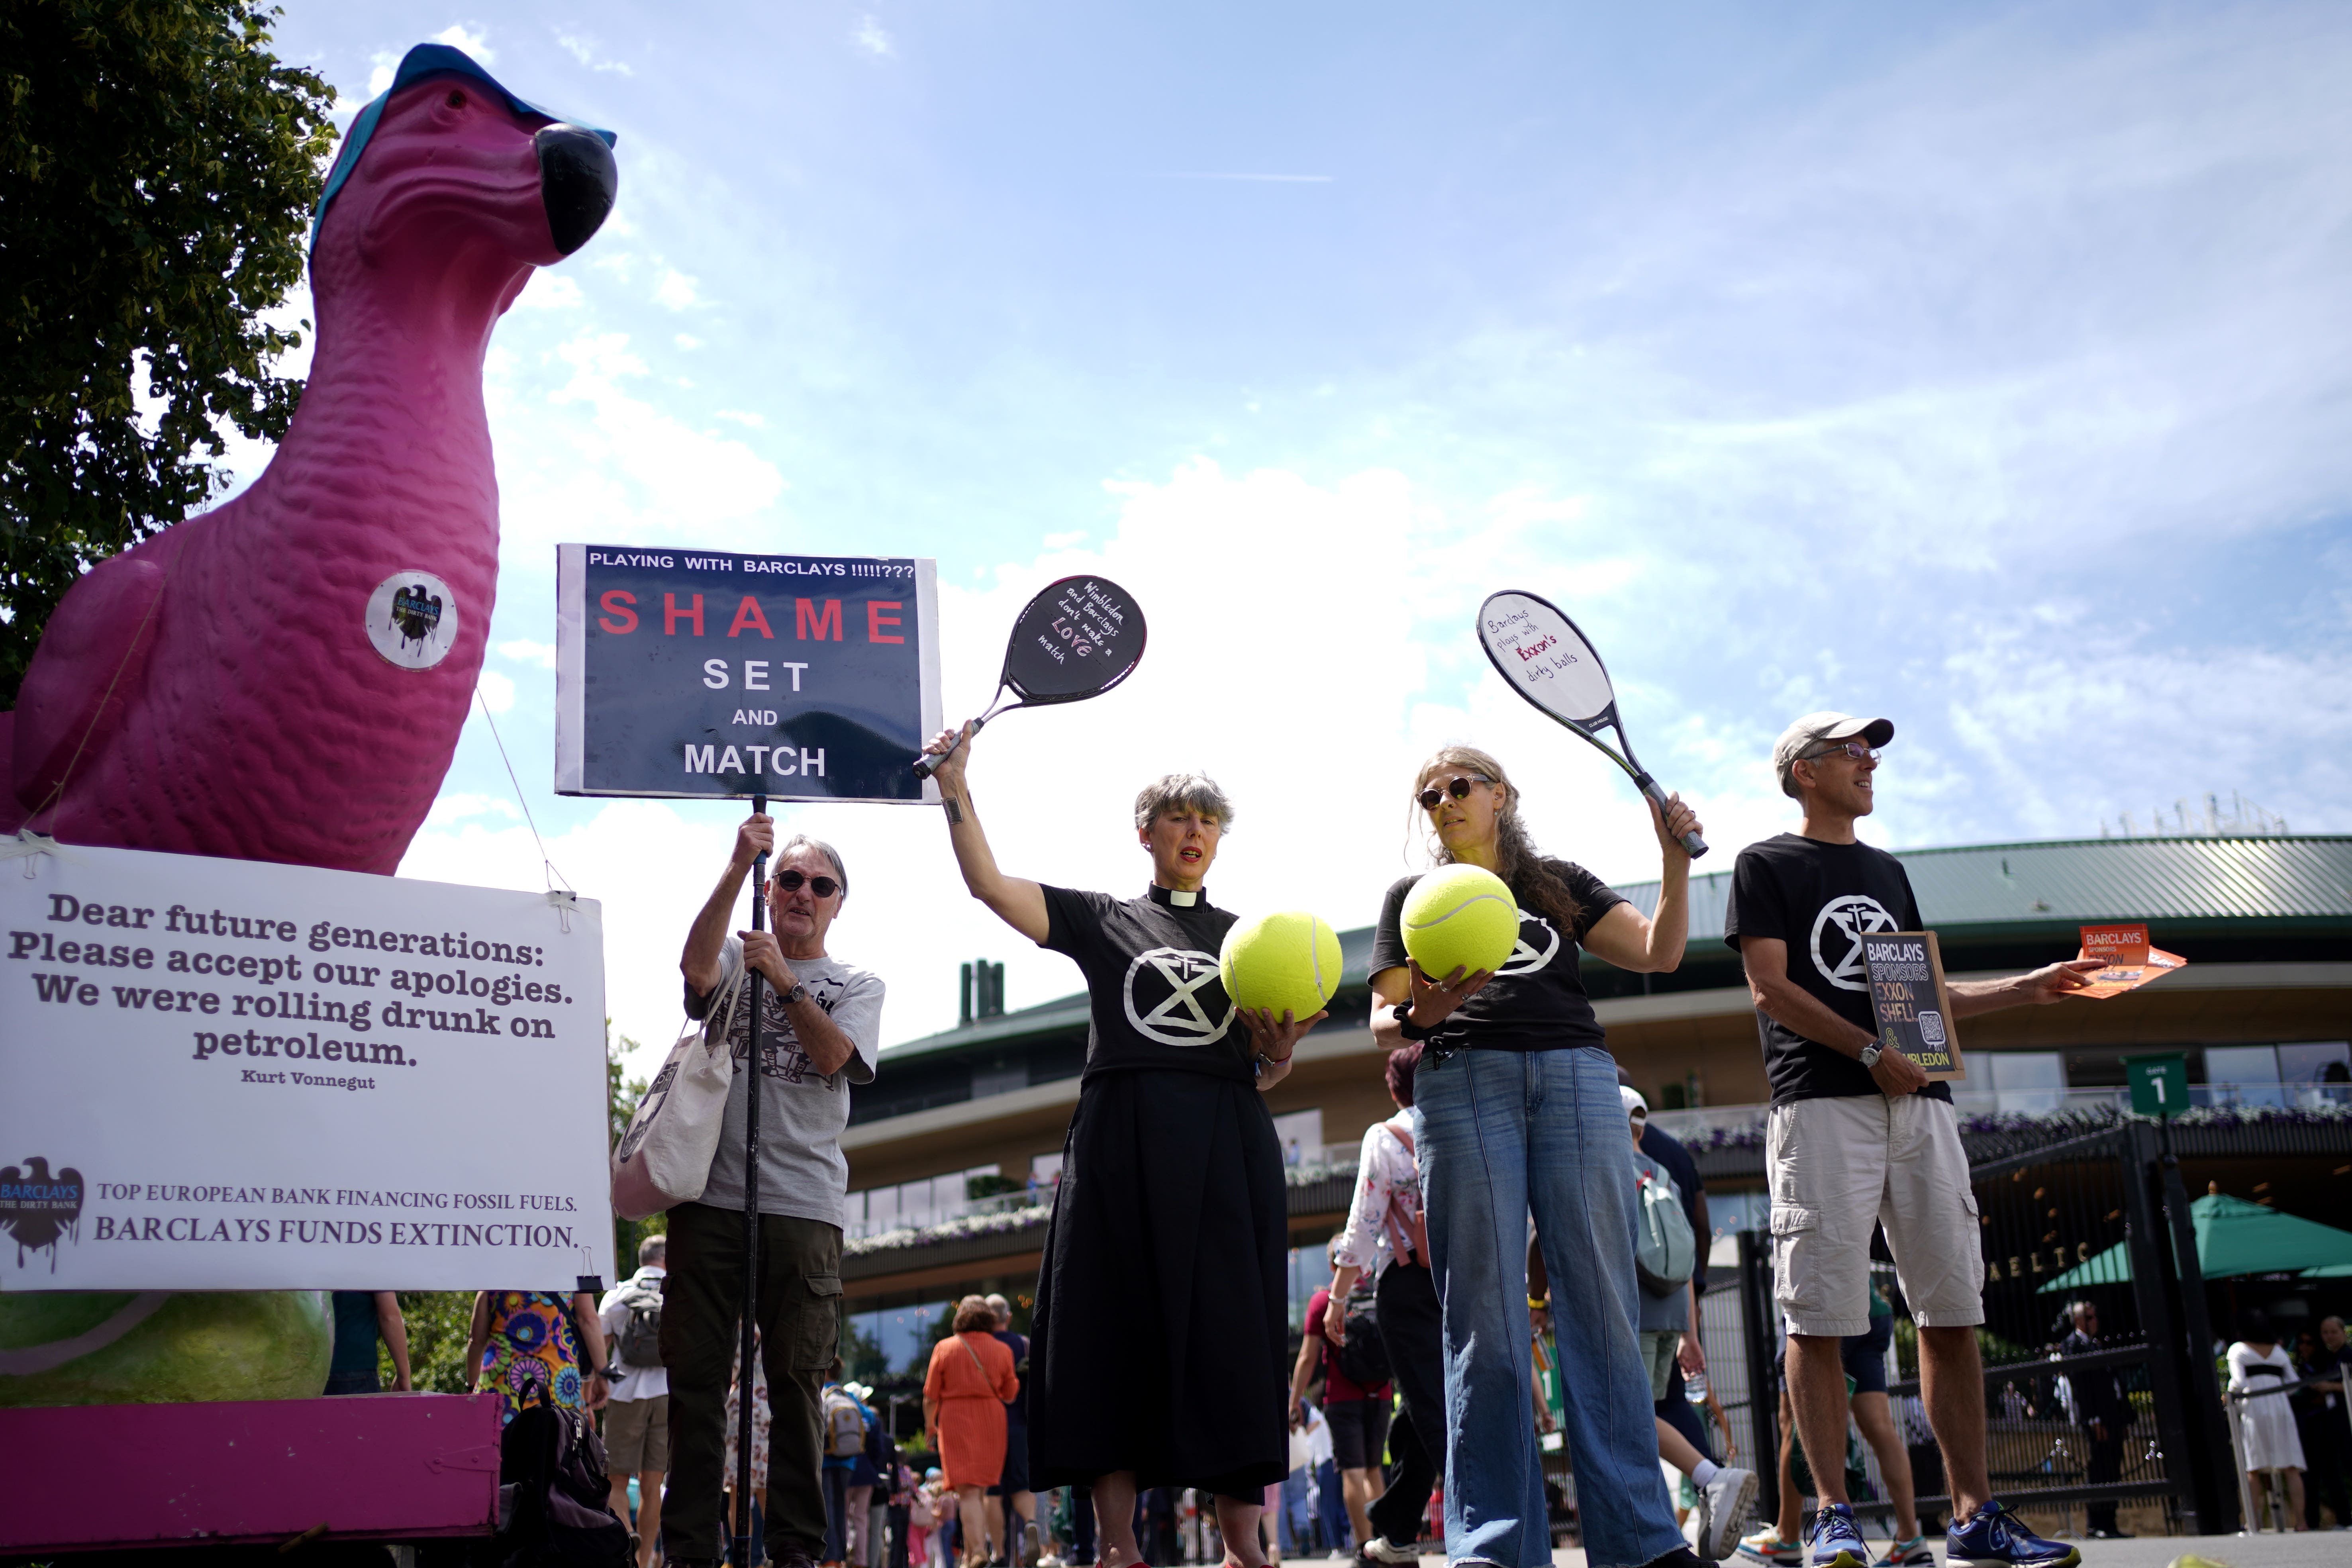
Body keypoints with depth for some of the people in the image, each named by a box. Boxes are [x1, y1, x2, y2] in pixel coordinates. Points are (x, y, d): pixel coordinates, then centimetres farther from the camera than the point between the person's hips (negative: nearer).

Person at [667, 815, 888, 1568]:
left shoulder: (858, 986, 15)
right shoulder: (735, 957, 15)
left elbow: (833, 1055, -4)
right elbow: (696, 968, -10)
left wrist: (783, 982, -15)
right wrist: (737, 868, -18)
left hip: (803, 1203, 0)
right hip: (711, 1195, 0)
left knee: (797, 1380, -1)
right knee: (695, 1374, 0)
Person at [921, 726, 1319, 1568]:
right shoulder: (1104, 919, 13)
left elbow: (1267, 1071, 15)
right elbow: (991, 885, 2)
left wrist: (1280, 1048, -7)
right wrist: (957, 793, -7)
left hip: (1228, 1146, 1)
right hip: (1124, 1142, -1)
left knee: (1231, 1330, -4)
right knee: (1121, 1332, -3)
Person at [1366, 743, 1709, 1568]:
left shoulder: (1562, 883, 23)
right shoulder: (1413, 897, 21)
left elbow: (1658, 952, 12)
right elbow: (1382, 1022, 13)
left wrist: (1675, 858, 0)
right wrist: (1418, 1017, -10)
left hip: (1576, 1075, 1)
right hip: (1462, 1079, -1)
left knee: (1601, 1305, -6)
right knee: (1485, 1317, -7)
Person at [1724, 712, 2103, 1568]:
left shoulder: (1887, 872, 25)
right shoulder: (1767, 866, 7)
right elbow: (1770, 987, -4)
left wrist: (2030, 986, 17)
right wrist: (1873, 1054, -13)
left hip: (1919, 1102, 6)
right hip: (1821, 1104, -6)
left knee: (1952, 1309, 1)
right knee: (1820, 1316, -8)